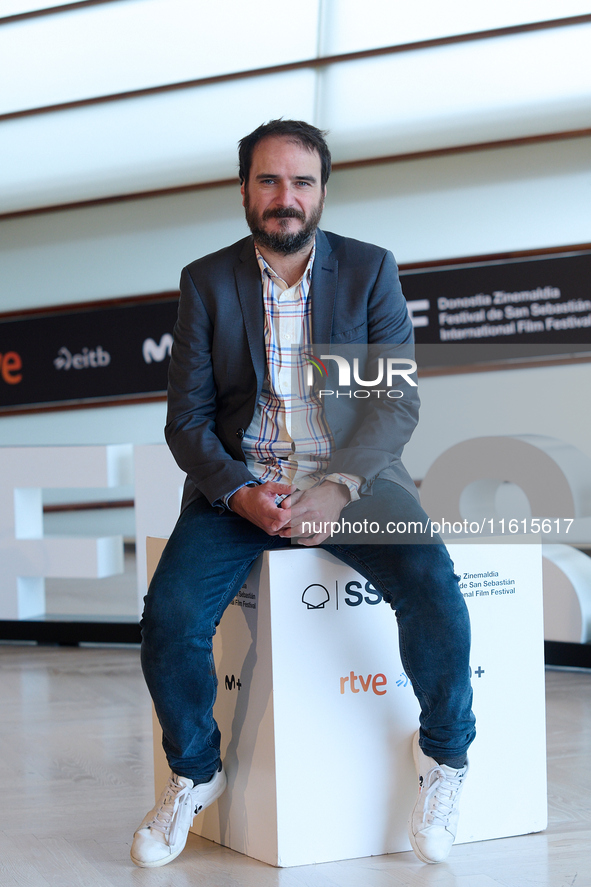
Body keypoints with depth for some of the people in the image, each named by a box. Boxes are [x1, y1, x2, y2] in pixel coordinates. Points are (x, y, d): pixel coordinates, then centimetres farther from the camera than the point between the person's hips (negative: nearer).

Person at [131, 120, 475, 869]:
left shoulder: (370, 270, 3)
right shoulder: (207, 281, 5)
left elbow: (397, 401, -3)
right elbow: (186, 419, 2)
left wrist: (335, 490, -19)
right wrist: (241, 494, -17)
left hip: (352, 477, 0)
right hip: (240, 483, 1)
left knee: (436, 596, -26)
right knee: (169, 616, -24)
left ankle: (444, 753, 4)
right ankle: (194, 773, 6)